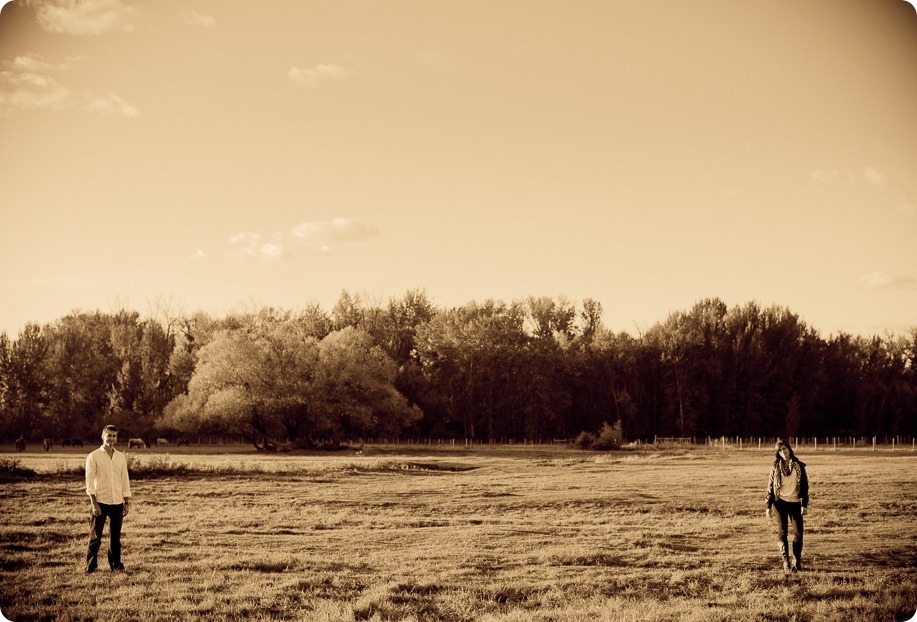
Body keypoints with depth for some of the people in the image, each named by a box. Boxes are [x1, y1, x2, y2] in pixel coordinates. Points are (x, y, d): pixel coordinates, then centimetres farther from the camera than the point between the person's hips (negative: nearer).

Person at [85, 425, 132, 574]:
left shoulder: (120, 457, 11)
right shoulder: (94, 456, -3)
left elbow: (125, 479, 13)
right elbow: (89, 481, -6)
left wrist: (127, 502, 8)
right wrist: (94, 503, -12)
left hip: (117, 502, 4)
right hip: (100, 502, -4)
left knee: (115, 537, 8)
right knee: (95, 537, -1)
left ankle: (116, 564, 16)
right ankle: (90, 567, 5)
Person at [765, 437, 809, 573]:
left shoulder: (799, 466, 1)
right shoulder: (776, 467, 2)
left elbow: (805, 485, 3)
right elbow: (770, 486, 4)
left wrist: (804, 505, -3)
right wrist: (768, 506, -1)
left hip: (795, 503, 0)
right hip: (780, 503, 0)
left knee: (798, 533, -1)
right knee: (782, 533, -2)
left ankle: (797, 562, 15)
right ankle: (786, 563, 3)